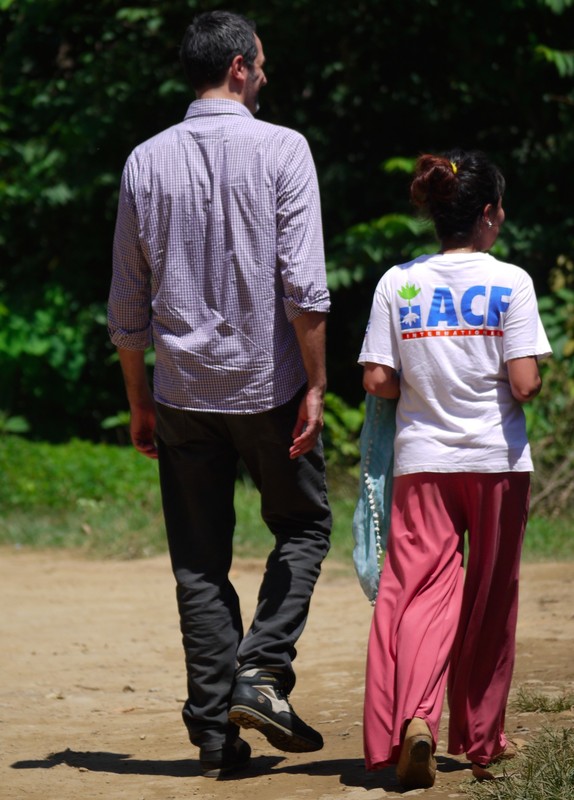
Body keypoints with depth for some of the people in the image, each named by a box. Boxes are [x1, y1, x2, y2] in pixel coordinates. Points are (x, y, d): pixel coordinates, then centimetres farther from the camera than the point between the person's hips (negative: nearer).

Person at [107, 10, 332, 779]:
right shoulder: (281, 149, -6)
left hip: (184, 393, 3)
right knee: (303, 526, 15)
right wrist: (314, 385, -8)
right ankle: (263, 672, -2)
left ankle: (214, 732, 7)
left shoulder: (145, 162, 4)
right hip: (269, 383, -3)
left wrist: (139, 399, 14)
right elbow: (304, 287, -13)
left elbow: (128, 304, 6)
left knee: (200, 564, 8)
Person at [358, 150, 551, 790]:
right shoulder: (510, 283, -7)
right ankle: (479, 739, 25)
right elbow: (524, 384, -13)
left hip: (422, 461, 1)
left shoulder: (397, 283, 1)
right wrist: (530, 382, 8)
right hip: (496, 460, -1)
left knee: (420, 591, -3)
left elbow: (378, 383, -3)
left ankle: (413, 718, -27)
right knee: (489, 604, 13)